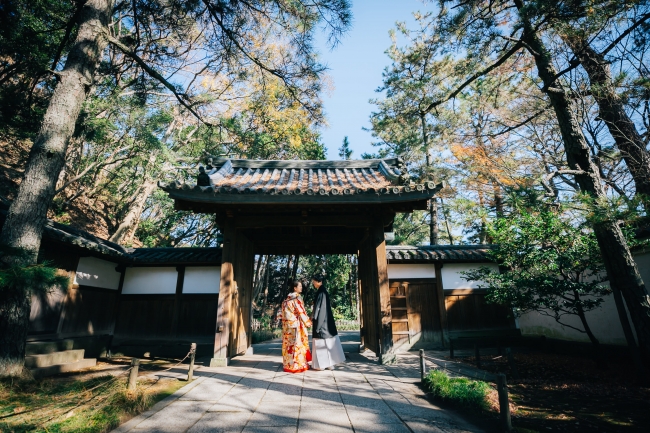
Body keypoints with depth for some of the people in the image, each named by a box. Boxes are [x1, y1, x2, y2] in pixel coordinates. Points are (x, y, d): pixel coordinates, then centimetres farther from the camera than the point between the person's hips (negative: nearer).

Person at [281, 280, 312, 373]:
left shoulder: (288, 298, 10)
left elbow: (285, 312, 13)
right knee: (297, 343, -1)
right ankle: (297, 365, 4)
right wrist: (308, 322, -2)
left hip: (288, 324, 8)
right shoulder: (297, 298, -14)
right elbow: (301, 312, -13)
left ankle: (288, 364, 19)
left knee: (289, 343, 12)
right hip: (296, 324, -8)